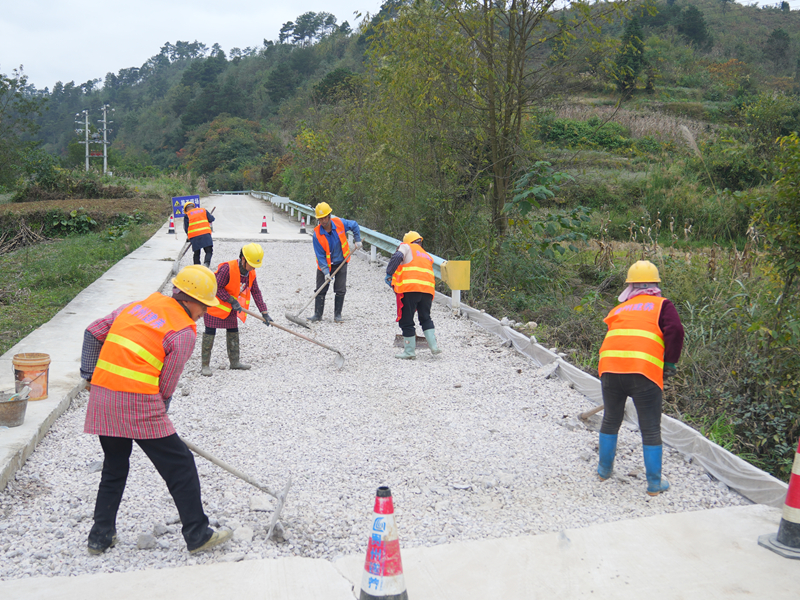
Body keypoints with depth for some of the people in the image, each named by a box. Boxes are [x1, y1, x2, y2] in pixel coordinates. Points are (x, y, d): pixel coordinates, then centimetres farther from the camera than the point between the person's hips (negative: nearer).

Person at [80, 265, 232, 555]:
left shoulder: (136, 306, 16)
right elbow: (165, 386, -3)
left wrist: (90, 374, 21)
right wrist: (159, 417, 11)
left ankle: (100, 536, 30)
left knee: (114, 467, 24)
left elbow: (94, 332, 16)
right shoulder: (184, 332, -4)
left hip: (101, 396, 7)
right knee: (179, 465, 6)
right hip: (138, 401, -7)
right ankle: (197, 534, 13)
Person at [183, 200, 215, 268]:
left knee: (196, 253, 12)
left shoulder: (187, 215, 9)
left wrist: (188, 234, 20)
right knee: (209, 251, -2)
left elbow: (186, 228, 4)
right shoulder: (203, 210, 14)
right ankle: (207, 262, -28)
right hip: (205, 234, 0)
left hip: (194, 237, 0)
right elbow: (211, 219, 8)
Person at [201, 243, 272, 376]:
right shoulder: (227, 269, -28)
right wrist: (232, 301, -26)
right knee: (210, 333, -5)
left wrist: (264, 313, -2)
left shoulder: (251, 273, -5)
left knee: (233, 332, 13)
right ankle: (205, 364, 2)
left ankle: (234, 361, 25)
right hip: (215, 304, -7)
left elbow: (256, 292, 1)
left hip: (230, 309, 8)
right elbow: (217, 288, -24)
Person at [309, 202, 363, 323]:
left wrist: (358, 240, 3)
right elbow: (320, 255, -18)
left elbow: (354, 225, 7)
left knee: (340, 290, 0)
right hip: (325, 264, -1)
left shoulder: (340, 223, -15)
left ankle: (338, 315, 10)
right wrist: (326, 271, -25)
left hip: (341, 262, 1)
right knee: (320, 289, 0)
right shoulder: (317, 234, -21)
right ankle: (318, 314, 9)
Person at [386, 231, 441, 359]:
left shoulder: (406, 247, 13)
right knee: (425, 318, 20)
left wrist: (389, 273, -1)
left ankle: (409, 351, 6)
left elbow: (397, 257, -8)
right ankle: (434, 346, 9)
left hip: (409, 288, -6)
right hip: (428, 289, 6)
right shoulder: (427, 256, 30)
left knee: (406, 320, 3)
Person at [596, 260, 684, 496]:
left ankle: (604, 470, 38)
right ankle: (655, 483, 17)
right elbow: (675, 331, -5)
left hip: (609, 368, 4)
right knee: (651, 430, 8)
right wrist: (670, 362, 6)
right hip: (643, 371, -4)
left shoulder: (618, 310, 24)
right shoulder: (662, 305, 13)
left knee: (610, 421, 23)